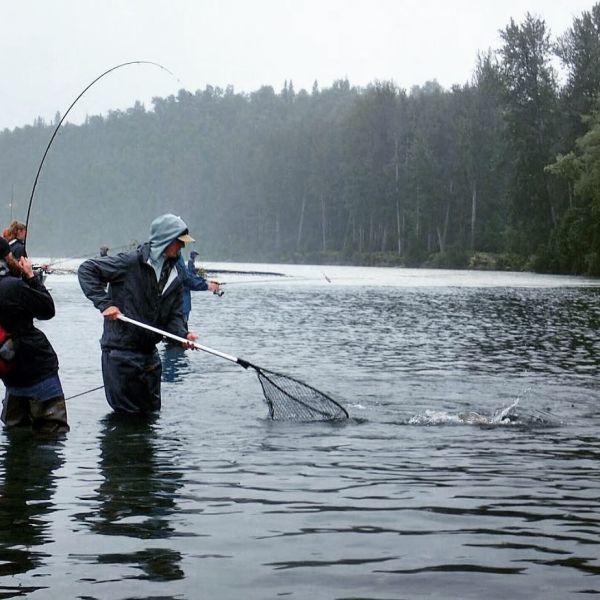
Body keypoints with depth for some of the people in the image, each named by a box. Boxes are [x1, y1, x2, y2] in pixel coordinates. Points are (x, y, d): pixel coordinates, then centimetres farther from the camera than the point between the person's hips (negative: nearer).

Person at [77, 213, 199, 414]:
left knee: (152, 411, 15)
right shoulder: (130, 263, -14)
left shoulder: (175, 279, 7)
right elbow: (86, 269, -12)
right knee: (127, 413, -2)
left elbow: (173, 316, 8)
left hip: (149, 353, 7)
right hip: (120, 353, -7)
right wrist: (104, 303, -20)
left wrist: (183, 334, -13)